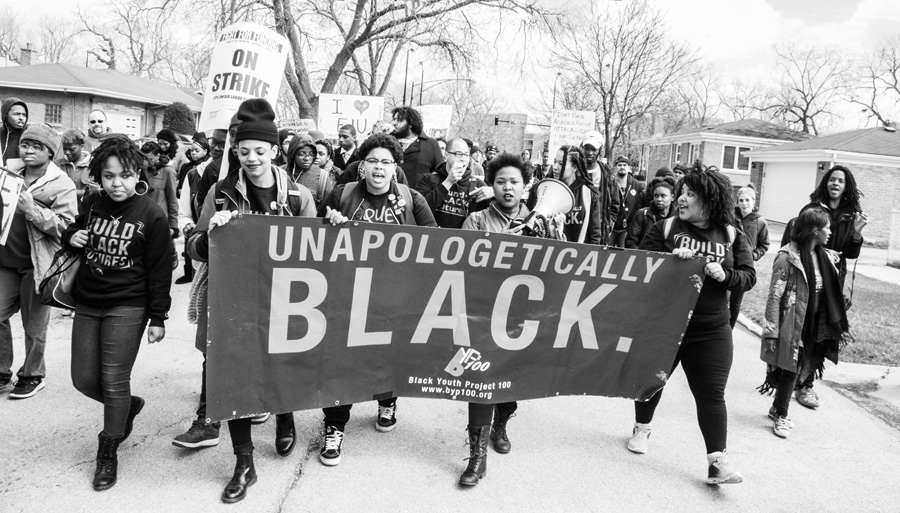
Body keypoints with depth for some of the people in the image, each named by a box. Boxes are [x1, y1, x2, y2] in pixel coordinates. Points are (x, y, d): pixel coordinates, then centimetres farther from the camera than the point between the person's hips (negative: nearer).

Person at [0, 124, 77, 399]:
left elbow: (66, 227, -15)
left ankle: (32, 375, 24)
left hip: (36, 264, -5)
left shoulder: (61, 185, -8)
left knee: (34, 326, 6)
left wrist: (33, 209, -23)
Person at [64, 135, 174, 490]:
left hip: (127, 307, -5)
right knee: (84, 379, 9)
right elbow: (72, 234, 22)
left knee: (114, 381, -2)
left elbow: (160, 270, -8)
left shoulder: (151, 215, -10)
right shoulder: (90, 205, 3)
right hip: (86, 303, 5)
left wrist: (158, 318, -8)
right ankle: (128, 407, 37)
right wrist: (71, 237, -4)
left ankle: (108, 450, 17)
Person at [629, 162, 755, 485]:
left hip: (711, 332, 0)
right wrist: (670, 259, -23)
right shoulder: (665, 228, -2)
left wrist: (724, 275, -19)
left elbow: (749, 277, 1)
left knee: (711, 395, -1)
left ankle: (717, 462, 4)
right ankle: (642, 429, 42)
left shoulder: (731, 236, 2)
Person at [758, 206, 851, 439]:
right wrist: (771, 332, -18)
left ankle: (778, 410, 30)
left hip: (812, 326, 7)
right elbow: (774, 296, -15)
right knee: (787, 369, 1)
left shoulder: (825, 257, 6)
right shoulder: (787, 258, -15)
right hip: (791, 325, -7)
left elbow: (830, 296, 15)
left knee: (797, 370, 13)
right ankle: (780, 415, 17)